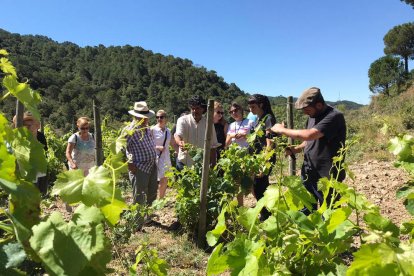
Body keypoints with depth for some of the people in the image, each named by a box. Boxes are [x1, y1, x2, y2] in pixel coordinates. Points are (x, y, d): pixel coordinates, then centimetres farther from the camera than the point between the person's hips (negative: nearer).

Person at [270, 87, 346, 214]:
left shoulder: (334, 117, -20)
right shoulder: (312, 116, 7)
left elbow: (309, 135, -31)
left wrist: (282, 130, -19)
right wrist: (296, 149, -1)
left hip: (327, 176, -8)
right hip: (309, 174, 8)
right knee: (305, 211, 17)